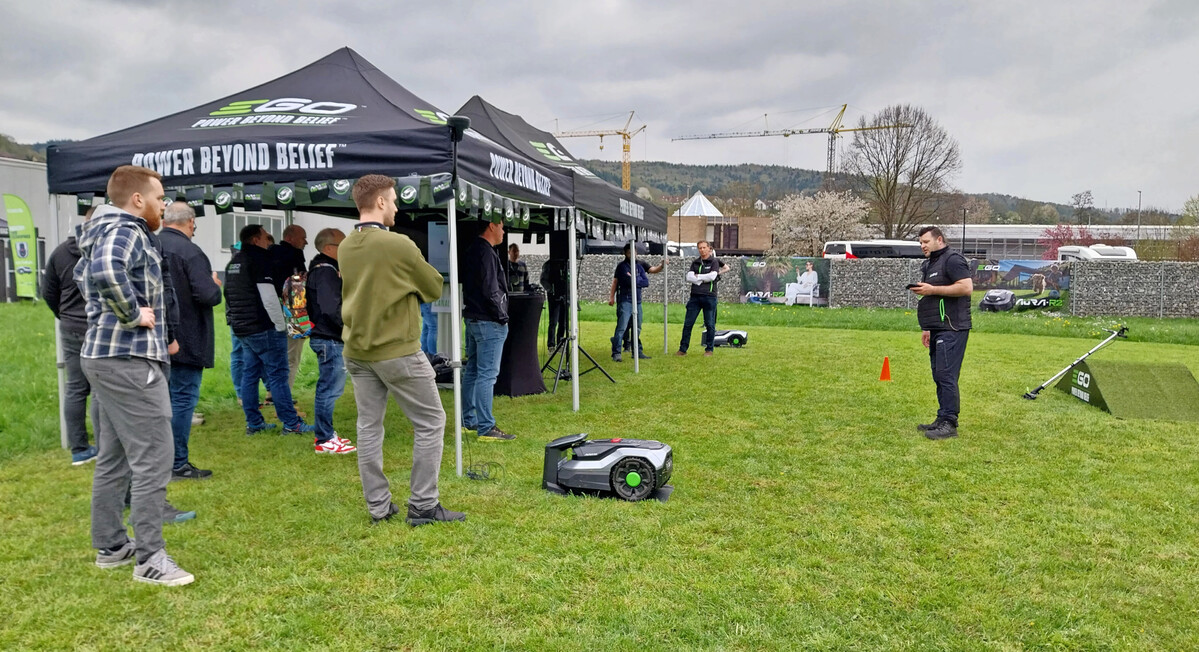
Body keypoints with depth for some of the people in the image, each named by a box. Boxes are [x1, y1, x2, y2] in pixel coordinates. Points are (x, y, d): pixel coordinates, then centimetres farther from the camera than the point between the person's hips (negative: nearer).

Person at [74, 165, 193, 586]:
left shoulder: (106, 230, 17)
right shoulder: (126, 231, -14)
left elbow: (85, 273, 34)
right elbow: (106, 270, -36)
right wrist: (133, 314, -22)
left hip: (107, 355, 11)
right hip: (129, 359, -11)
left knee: (114, 458, 17)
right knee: (153, 458, -7)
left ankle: (110, 546, 28)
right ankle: (150, 559, -2)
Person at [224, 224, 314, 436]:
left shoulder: (233, 263, 17)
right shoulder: (259, 260, -12)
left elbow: (228, 297, 23)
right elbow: (269, 297, -19)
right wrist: (280, 325, -13)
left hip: (242, 329, 9)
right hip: (264, 328, -9)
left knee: (250, 375, 11)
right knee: (278, 375, -6)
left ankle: (254, 423, 15)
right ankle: (291, 424, -4)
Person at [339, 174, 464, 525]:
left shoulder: (345, 247, 5)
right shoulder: (399, 245, -16)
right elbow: (434, 289, -5)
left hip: (357, 351, 7)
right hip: (398, 352, -7)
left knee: (369, 426, 11)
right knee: (430, 422, 5)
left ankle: (378, 506, 19)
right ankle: (423, 505, 7)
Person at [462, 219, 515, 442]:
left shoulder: (472, 251, 15)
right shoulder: (486, 252, -16)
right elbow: (490, 290, -21)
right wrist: (502, 317, -11)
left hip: (472, 319, 11)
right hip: (488, 322, -11)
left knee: (471, 371, 14)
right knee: (487, 375, -8)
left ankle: (468, 422, 22)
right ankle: (486, 428, -5)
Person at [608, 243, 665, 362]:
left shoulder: (640, 264, 11)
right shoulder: (621, 266, 2)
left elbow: (653, 270, 4)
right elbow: (615, 281, 0)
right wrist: (611, 296, -5)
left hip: (637, 301, 5)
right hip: (625, 301, -5)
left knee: (637, 328, 12)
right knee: (622, 327, -11)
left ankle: (638, 351, 21)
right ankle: (616, 353, -11)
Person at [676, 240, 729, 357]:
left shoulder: (714, 262, 3)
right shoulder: (695, 263, 14)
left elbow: (712, 276, -12)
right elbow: (689, 277, 1)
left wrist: (698, 276, -4)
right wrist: (703, 280, -11)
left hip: (709, 296, -3)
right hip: (695, 296, 3)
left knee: (710, 324, 2)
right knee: (688, 323, 1)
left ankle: (709, 349, 12)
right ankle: (683, 349, 7)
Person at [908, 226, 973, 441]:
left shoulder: (952, 259, -8)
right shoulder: (930, 264, 22)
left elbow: (966, 287, -20)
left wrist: (932, 289, -18)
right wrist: (927, 328, 24)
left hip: (951, 329, -10)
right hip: (937, 330, 10)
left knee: (946, 376, -11)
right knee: (939, 376, 11)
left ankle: (949, 424, -9)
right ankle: (943, 420, 16)